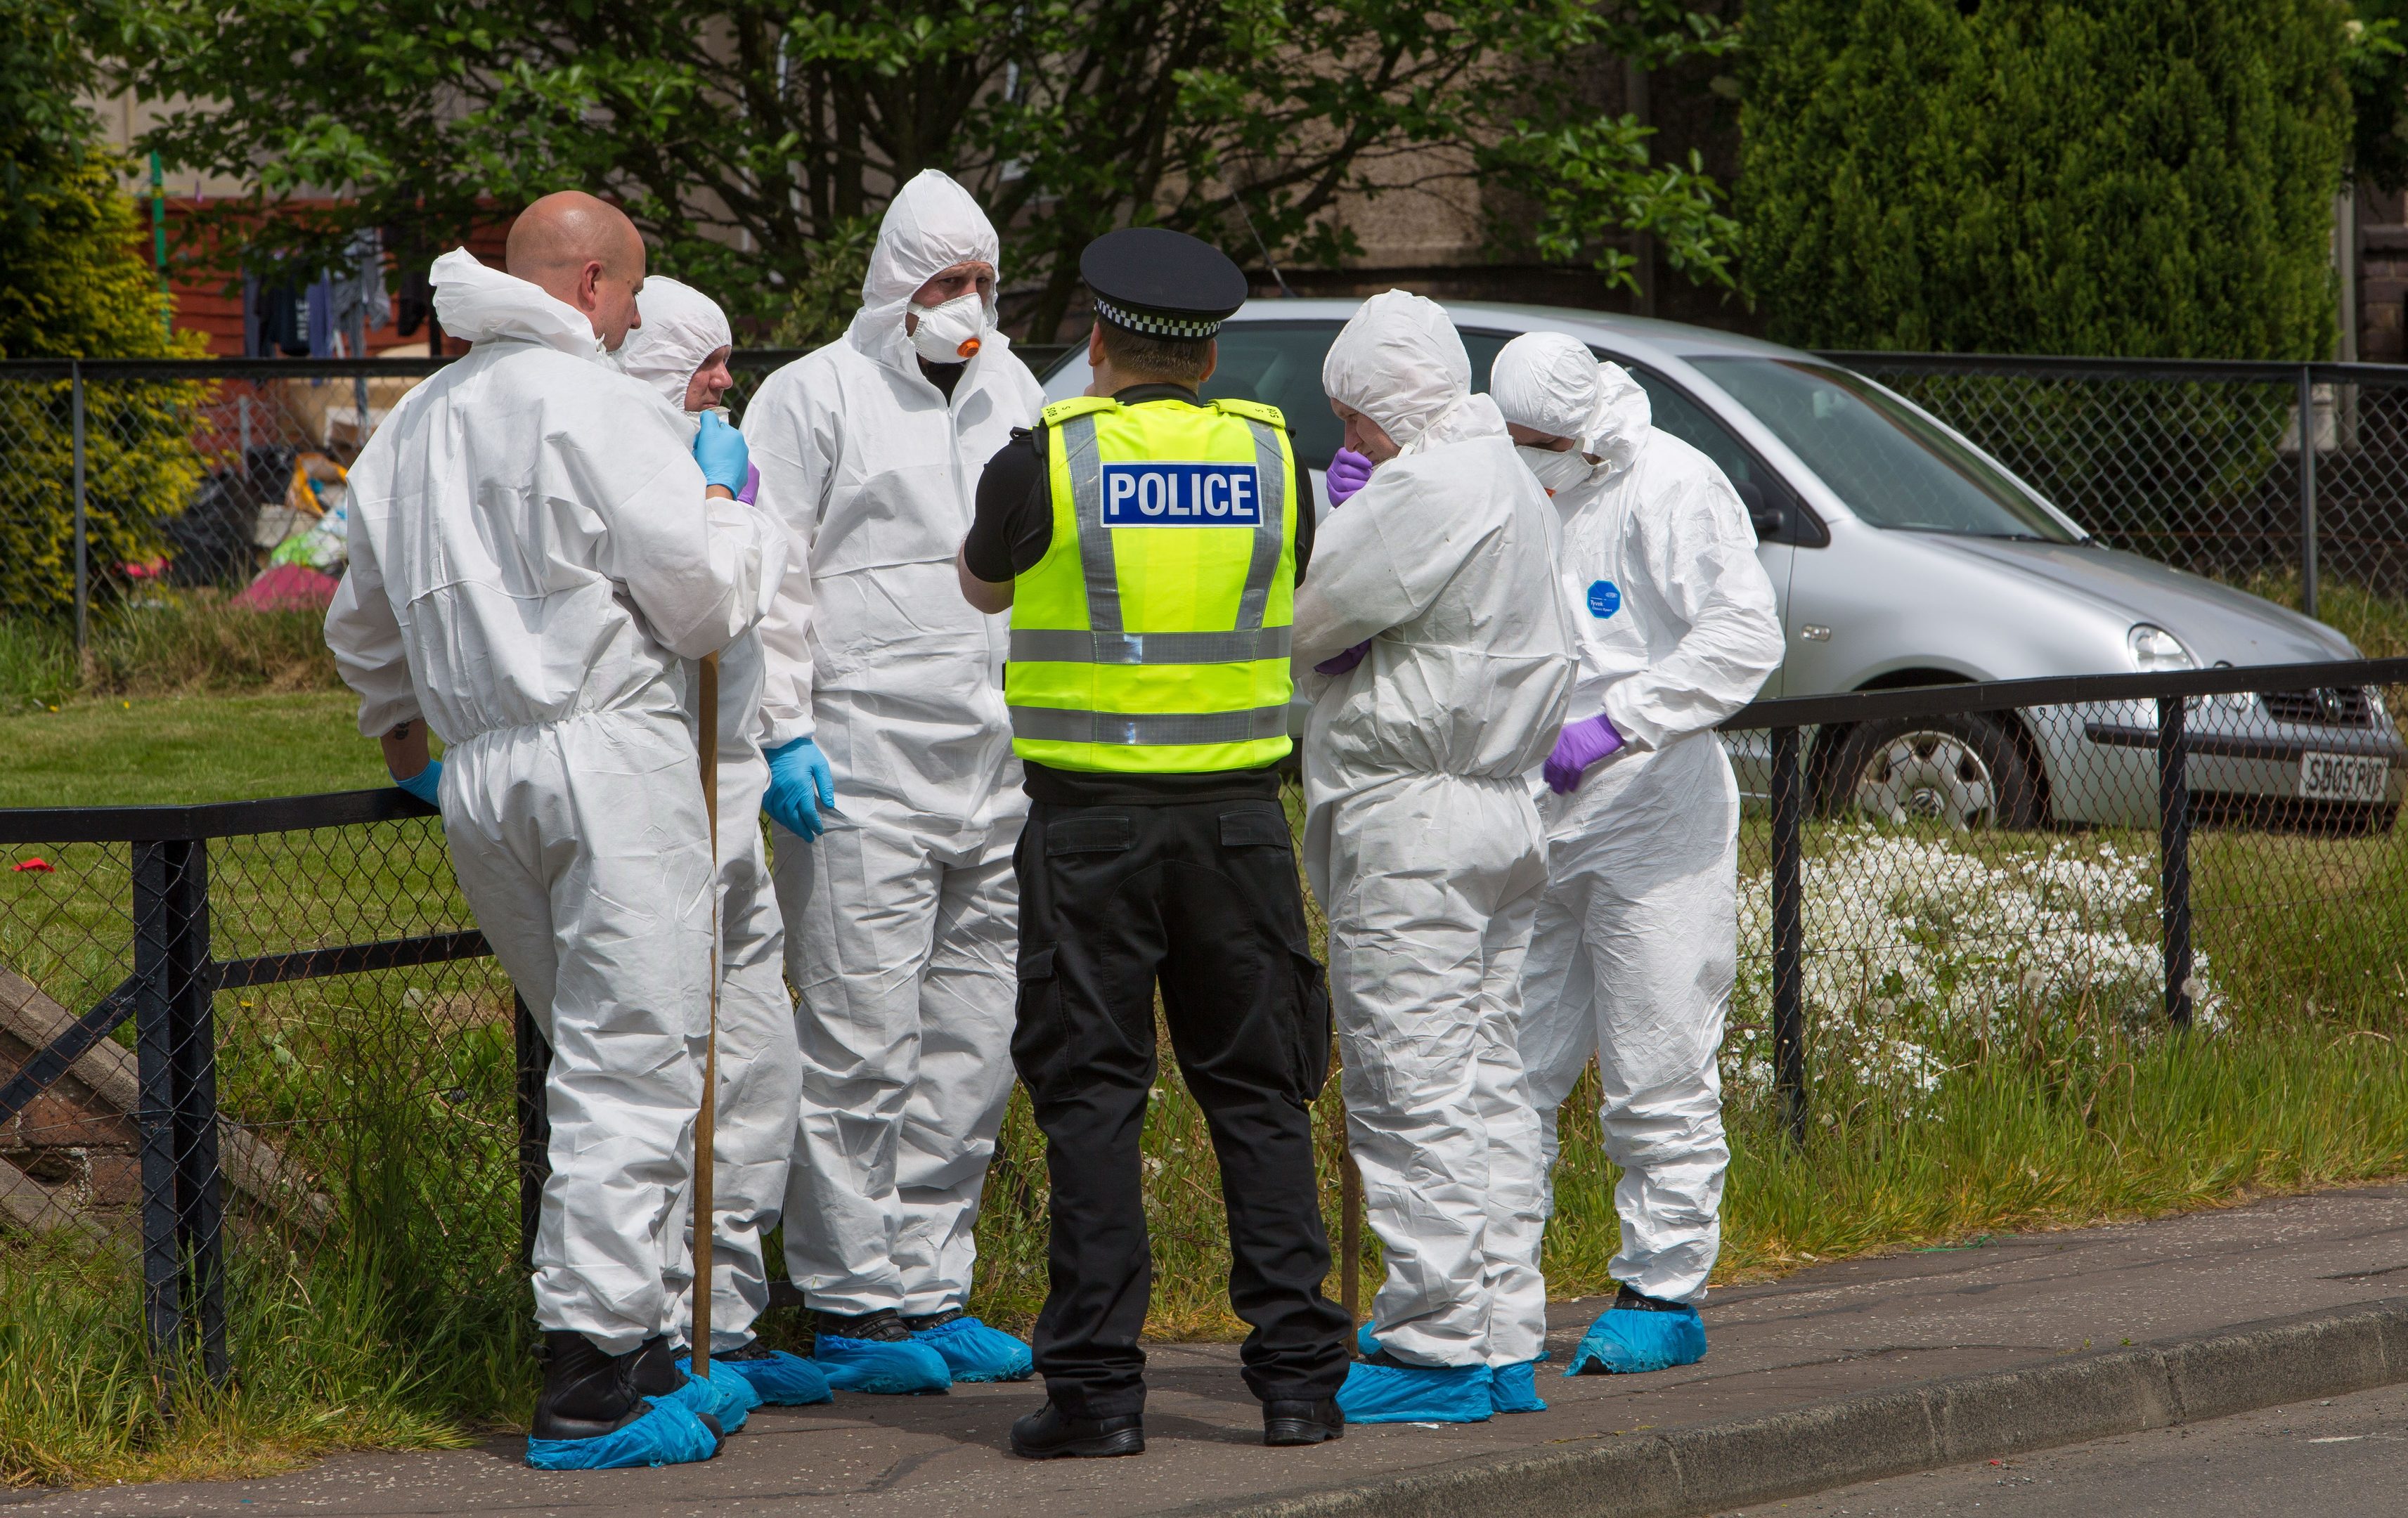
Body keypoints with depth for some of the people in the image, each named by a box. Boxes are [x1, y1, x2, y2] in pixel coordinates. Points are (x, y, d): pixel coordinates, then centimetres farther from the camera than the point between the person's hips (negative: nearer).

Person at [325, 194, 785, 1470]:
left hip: (476, 778, 8)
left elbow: (362, 622, 32)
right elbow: (704, 598, -9)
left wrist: (399, 733, 50)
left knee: (601, 1064, 16)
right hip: (606, 752, -8)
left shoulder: (410, 428, 19)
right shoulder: (593, 404, -7)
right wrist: (726, 500, 11)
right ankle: (589, 1386, -10)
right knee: (633, 1065, -6)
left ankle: (633, 1349, 16)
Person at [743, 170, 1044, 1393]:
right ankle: (852, 1305, -2)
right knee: (863, 1045, -7)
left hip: (997, 774, 7)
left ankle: (931, 1291, 16)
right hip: (862, 770, -6)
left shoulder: (1012, 394, 16)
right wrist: (784, 731, -12)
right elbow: (770, 577, -5)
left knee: (973, 1046, 8)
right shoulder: (817, 397, -2)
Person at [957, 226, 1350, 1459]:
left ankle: (1096, 1385, -2)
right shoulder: (1268, 456, 4)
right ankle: (1296, 1375, 5)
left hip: (1089, 819, -2)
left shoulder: (1044, 461, -4)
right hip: (1237, 813, 2)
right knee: (1257, 1093, 9)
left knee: (1091, 1101, 1)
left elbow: (981, 587, 14)